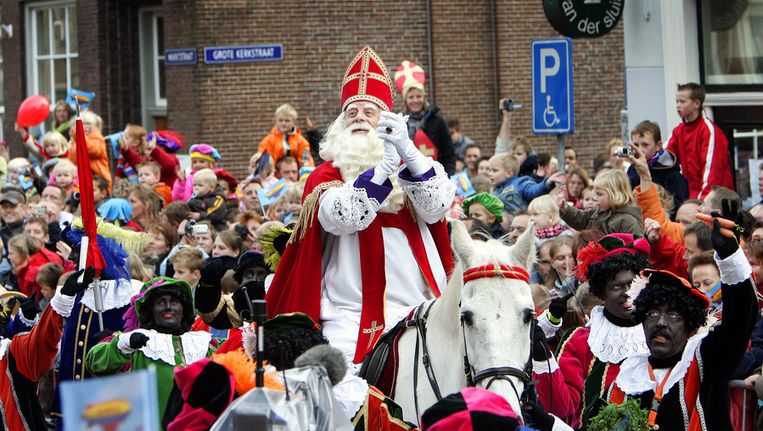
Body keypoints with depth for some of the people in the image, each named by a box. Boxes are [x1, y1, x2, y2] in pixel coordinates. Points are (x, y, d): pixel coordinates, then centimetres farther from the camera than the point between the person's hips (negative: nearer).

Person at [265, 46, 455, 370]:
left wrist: (407, 151, -18)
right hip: (352, 316, -2)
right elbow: (342, 217, -11)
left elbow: (436, 208, -5)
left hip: (419, 313, 2)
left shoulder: (412, 169, 17)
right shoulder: (324, 176, 11)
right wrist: (384, 167, -21)